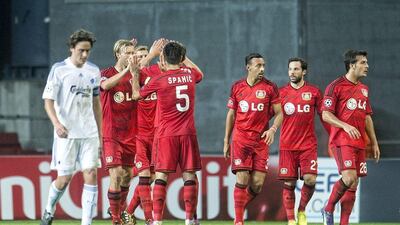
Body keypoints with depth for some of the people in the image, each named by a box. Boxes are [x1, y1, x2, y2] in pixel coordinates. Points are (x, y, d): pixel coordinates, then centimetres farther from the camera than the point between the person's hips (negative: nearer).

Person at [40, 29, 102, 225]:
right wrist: (57, 124, -24)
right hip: (66, 133, -4)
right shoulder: (58, 69, -4)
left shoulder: (94, 71, 10)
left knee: (91, 174, -8)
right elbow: (48, 101, -7)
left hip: (89, 133, 4)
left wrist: (100, 135, 17)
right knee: (64, 178, -2)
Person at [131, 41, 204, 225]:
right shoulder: (190, 74, 4)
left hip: (166, 134, -2)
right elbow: (200, 74, 31)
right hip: (187, 133, 2)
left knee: (161, 176, -1)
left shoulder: (159, 80, -7)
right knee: (189, 176, 5)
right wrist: (183, 59, 35)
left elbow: (137, 95, 9)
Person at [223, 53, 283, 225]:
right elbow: (231, 114, 13)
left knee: (258, 184, -3)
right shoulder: (237, 87, 6)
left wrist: (273, 129, -16)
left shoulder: (270, 88, 2)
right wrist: (226, 141, 10)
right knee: (242, 180, -10)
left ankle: (240, 207, 23)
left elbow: (279, 113, 4)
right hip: (240, 138, 0)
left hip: (261, 140, 1)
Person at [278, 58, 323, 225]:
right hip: (287, 146, 0)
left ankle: (302, 211, 11)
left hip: (308, 145, 0)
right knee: (288, 184, -1)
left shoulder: (314, 92, 5)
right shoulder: (281, 92, 5)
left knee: (310, 179, -13)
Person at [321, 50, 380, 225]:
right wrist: (345, 126, -22)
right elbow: (325, 115, -9)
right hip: (342, 140, -7)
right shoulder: (336, 86, -5)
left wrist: (374, 142, 20)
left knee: (353, 184, 3)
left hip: (359, 143, 7)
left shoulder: (363, 89, 17)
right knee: (349, 178, -21)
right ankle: (328, 209, 0)